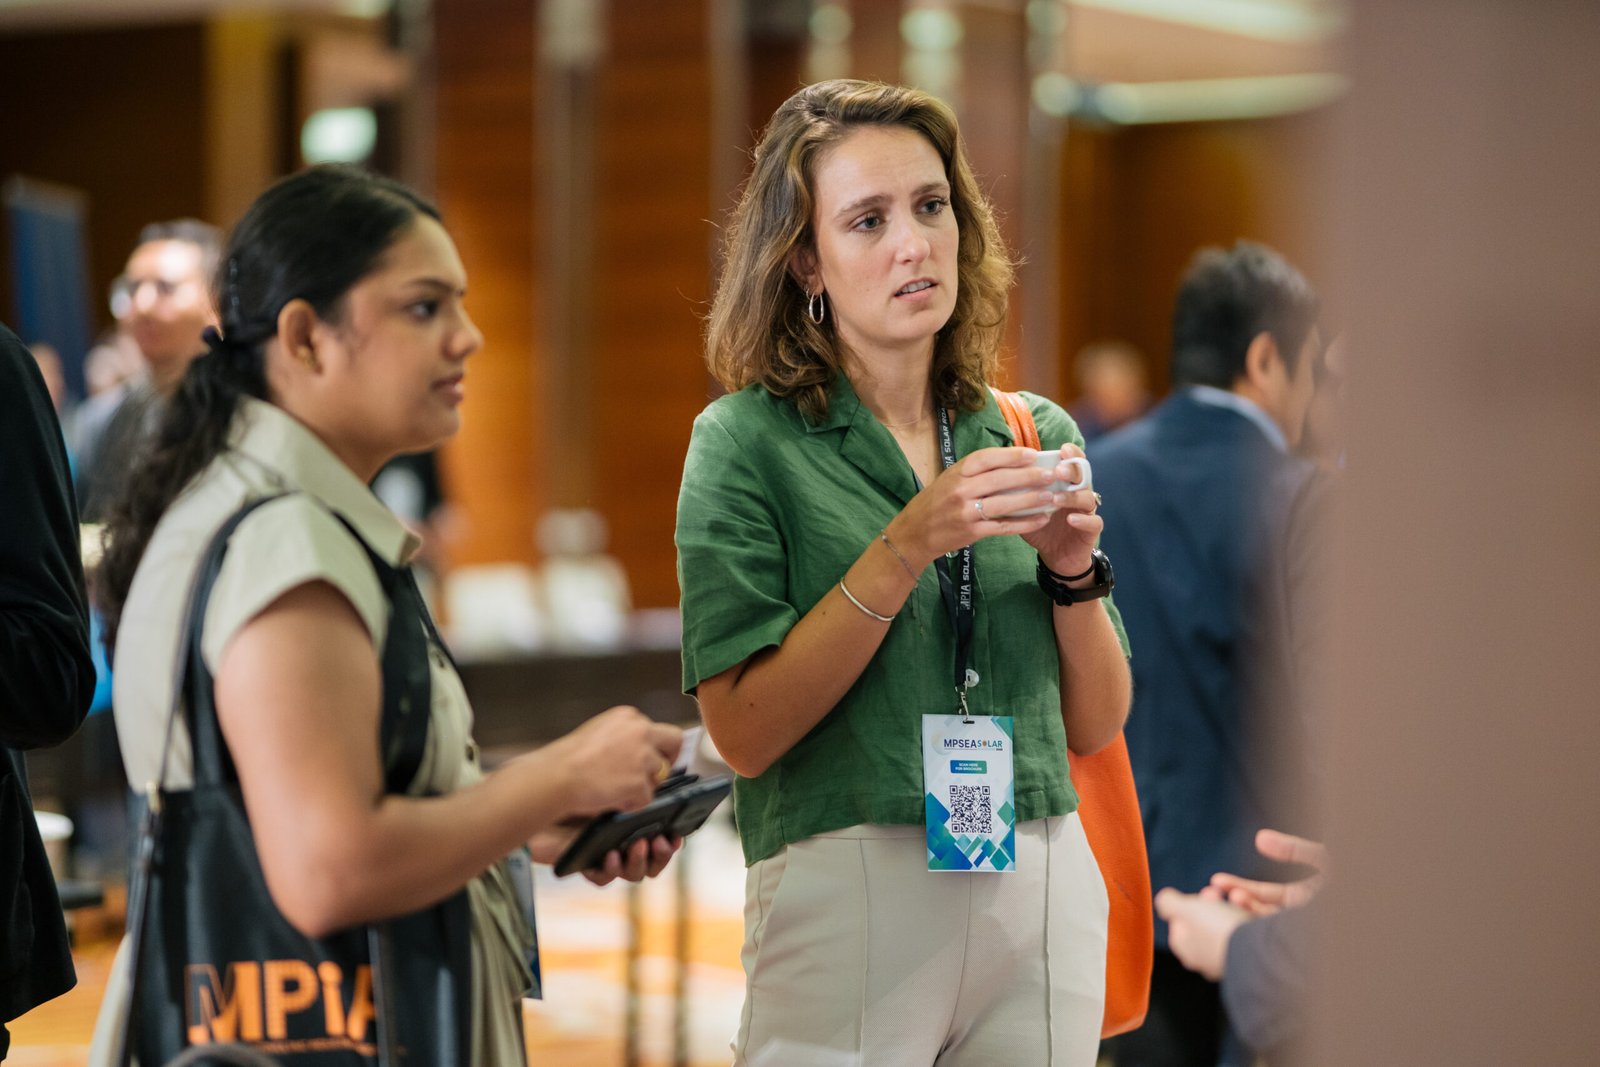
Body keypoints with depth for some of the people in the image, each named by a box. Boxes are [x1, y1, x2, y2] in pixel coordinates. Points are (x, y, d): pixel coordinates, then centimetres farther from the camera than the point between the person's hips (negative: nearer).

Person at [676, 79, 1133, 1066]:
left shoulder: (1035, 432, 8)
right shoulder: (748, 440, -4)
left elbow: (1097, 727, 9)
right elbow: (744, 734, -13)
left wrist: (1074, 569, -8)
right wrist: (906, 548, -18)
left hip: (1048, 885, 4)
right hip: (851, 898, -4)